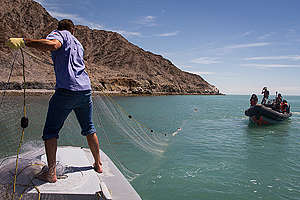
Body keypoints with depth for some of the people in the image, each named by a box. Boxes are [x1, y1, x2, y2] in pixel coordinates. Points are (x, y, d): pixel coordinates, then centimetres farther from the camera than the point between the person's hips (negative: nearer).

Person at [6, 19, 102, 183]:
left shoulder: (59, 33, 6)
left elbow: (53, 44, -18)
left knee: (50, 132, 6)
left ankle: (51, 173, 4)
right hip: (86, 89, 7)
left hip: (66, 90, -6)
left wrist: (23, 42, -20)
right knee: (89, 129, 19)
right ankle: (98, 164, 29)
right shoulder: (78, 44, 26)